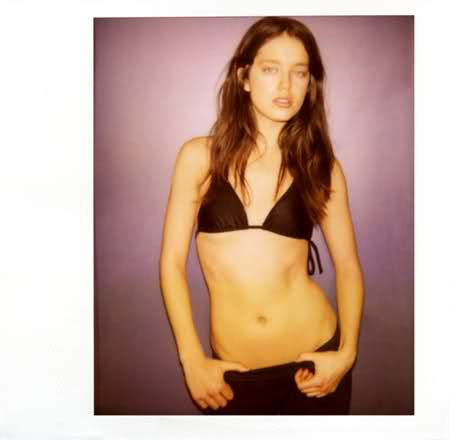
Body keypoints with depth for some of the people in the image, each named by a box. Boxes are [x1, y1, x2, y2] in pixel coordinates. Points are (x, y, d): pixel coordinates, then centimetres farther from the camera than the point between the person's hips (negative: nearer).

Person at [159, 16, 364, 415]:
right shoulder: (200, 157, -4)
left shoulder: (322, 166, -1)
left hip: (315, 362, 1)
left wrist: (347, 352, -7)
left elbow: (348, 266, 4)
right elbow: (172, 260, -4)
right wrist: (192, 360, -8)